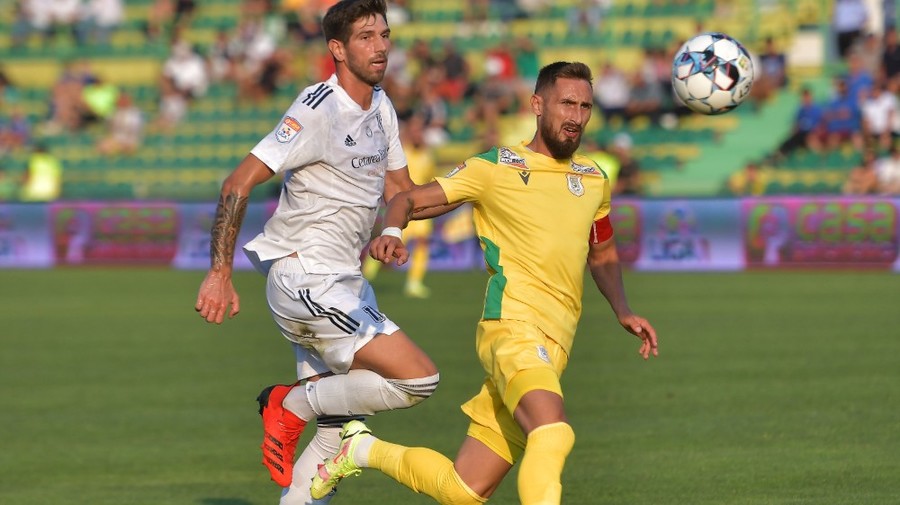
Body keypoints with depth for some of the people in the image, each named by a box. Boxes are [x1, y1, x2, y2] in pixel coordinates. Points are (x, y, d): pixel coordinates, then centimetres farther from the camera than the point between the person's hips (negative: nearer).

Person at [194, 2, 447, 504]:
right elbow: (239, 182, -17)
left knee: (340, 428, 9)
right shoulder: (318, 111, -16)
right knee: (420, 378, -17)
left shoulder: (381, 107, 11)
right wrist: (220, 273, -21)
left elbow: (402, 193, 21)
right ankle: (293, 403, -2)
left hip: (343, 284, 9)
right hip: (304, 278, -9)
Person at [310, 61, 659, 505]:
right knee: (553, 433, -35)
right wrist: (391, 232, -18)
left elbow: (603, 256, 32)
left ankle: (365, 450, 28)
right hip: (513, 325, -6)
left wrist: (623, 312, 15)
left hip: (552, 348, 6)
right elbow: (408, 199, 4)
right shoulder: (497, 169, 1)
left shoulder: (594, 181, 17)